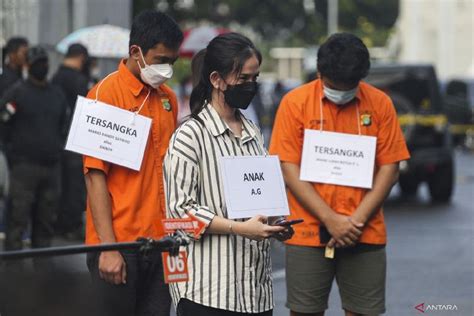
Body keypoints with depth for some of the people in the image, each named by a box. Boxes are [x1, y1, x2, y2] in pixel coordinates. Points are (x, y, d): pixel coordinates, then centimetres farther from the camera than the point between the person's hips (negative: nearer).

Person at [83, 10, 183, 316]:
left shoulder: (168, 98, 11)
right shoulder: (106, 94, -8)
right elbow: (95, 175, -10)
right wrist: (108, 247, -15)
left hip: (160, 242, 5)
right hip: (119, 244, -5)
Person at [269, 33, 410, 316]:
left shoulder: (380, 104, 3)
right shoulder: (295, 102, -1)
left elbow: (390, 168, 2)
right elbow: (289, 169, -5)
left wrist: (358, 220, -9)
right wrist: (331, 220, -12)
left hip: (365, 236, 1)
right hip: (309, 234, -1)